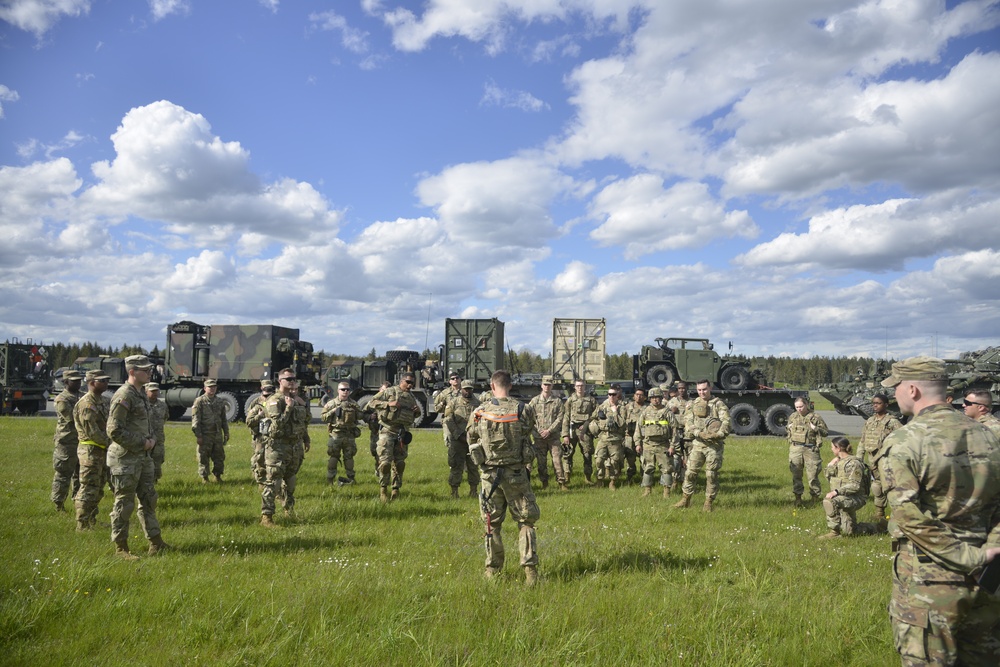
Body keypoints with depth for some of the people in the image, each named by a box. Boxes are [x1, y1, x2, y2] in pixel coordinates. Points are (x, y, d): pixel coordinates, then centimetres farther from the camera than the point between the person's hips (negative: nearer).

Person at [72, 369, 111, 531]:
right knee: (89, 489, -5)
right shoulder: (86, 404, -15)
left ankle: (92, 521, 26)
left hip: (103, 451, 9)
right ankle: (83, 525, 1)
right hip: (90, 450, -9)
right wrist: (109, 442, -12)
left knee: (98, 489, 16)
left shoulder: (104, 401, 14)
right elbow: (92, 431, -19)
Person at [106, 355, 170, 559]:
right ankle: (121, 548, 12)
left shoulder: (141, 394, 12)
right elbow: (114, 431, -22)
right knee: (124, 504, 1)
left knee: (149, 499, 14)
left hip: (143, 457, 9)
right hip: (126, 459, -9)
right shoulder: (123, 396, -17)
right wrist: (142, 443, -17)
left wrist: (151, 439, 6)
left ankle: (155, 542, 22)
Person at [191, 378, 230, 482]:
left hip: (218, 435, 5)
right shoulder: (199, 401, -5)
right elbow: (195, 420, -9)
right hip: (205, 435, -5)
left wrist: (226, 433, 13)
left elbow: (224, 419, 17)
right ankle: (204, 478, 13)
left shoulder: (220, 402, 12)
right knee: (203, 458, 2)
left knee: (219, 457, 9)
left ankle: (218, 476, 22)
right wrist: (198, 435, -14)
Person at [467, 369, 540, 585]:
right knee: (525, 521, 9)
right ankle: (530, 568, 2)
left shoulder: (479, 412, -4)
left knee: (492, 523, 15)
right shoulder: (522, 410, -8)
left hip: (489, 474, 2)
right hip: (516, 473, -1)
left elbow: (471, 440, 6)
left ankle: (493, 569, 22)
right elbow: (527, 435, 5)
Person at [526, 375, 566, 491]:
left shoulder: (557, 401, 3)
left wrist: (549, 430, -11)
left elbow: (560, 418, -2)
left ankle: (561, 483, 1)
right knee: (541, 462, 6)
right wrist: (535, 432, -3)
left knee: (557, 460, -4)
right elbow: (529, 418, 6)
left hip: (553, 436, -1)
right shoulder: (534, 401, 5)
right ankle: (544, 483, 18)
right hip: (538, 437, 1)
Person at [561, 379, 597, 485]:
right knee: (567, 453, -5)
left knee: (588, 454, 4)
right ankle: (567, 477, 2)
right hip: (572, 429, 0)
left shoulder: (591, 400, 7)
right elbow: (565, 418, 1)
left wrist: (586, 425, -7)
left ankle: (588, 477, 15)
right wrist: (565, 434, -7)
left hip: (585, 430, 0)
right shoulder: (570, 400, 5)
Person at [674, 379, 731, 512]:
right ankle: (686, 499, 13)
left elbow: (727, 422, -7)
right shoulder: (692, 405, 10)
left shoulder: (719, 404, 3)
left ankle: (708, 503, 12)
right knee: (690, 472, 1)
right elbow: (688, 423, 0)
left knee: (711, 474, 2)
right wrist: (699, 433, -18)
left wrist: (718, 434, -22)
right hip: (697, 443, 2)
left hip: (715, 445, -2)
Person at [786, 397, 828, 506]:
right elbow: (787, 430, 27)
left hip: (810, 449, -3)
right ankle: (798, 497, 14)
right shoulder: (793, 417, 12)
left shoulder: (815, 417, 0)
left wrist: (816, 429, -13)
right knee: (796, 474, 4)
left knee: (812, 473, 0)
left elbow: (826, 431, 3)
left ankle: (815, 496, 16)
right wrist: (787, 429, 5)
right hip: (795, 448, 3)